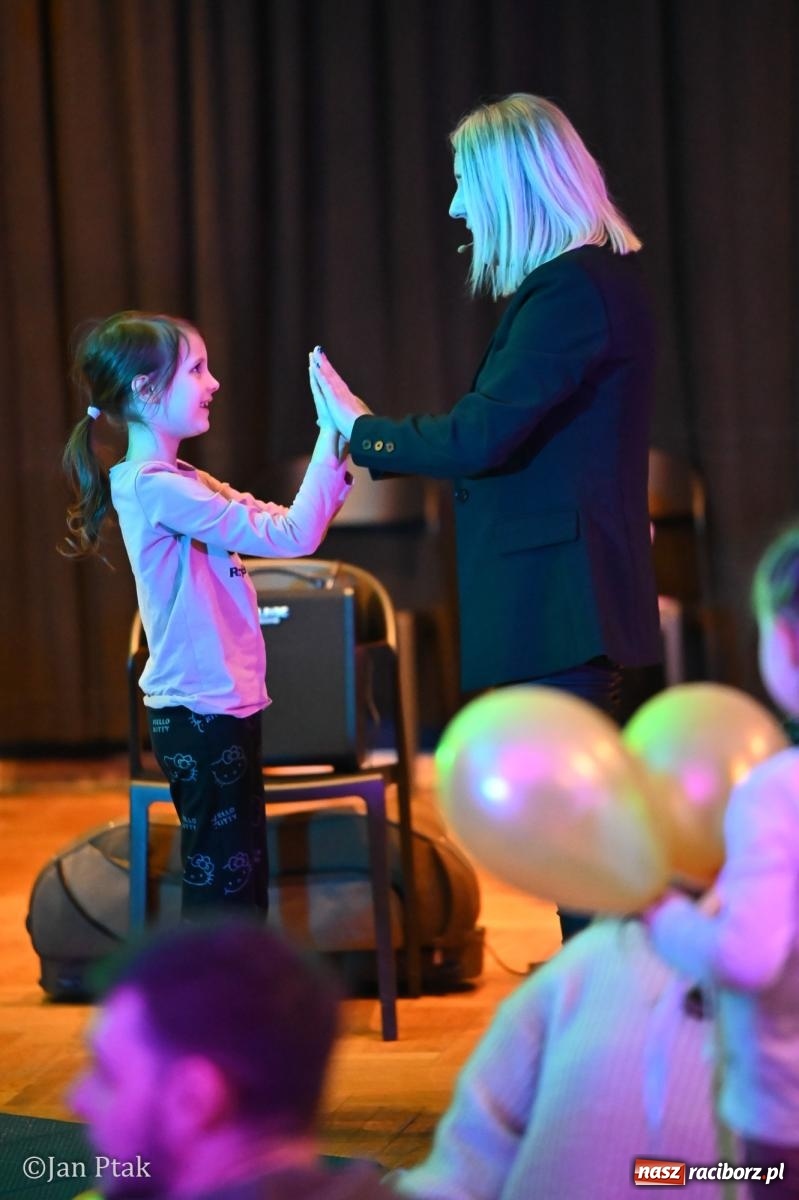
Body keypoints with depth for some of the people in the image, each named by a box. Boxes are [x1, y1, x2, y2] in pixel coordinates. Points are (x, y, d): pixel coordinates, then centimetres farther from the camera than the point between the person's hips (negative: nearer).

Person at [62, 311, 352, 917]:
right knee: (222, 890, -7)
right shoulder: (155, 487, -17)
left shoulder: (184, 482, 13)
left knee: (243, 885, 13)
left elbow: (284, 527, 14)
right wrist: (329, 438, -17)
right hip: (200, 714, -10)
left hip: (225, 704, 10)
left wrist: (336, 447, 3)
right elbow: (293, 536, -21)